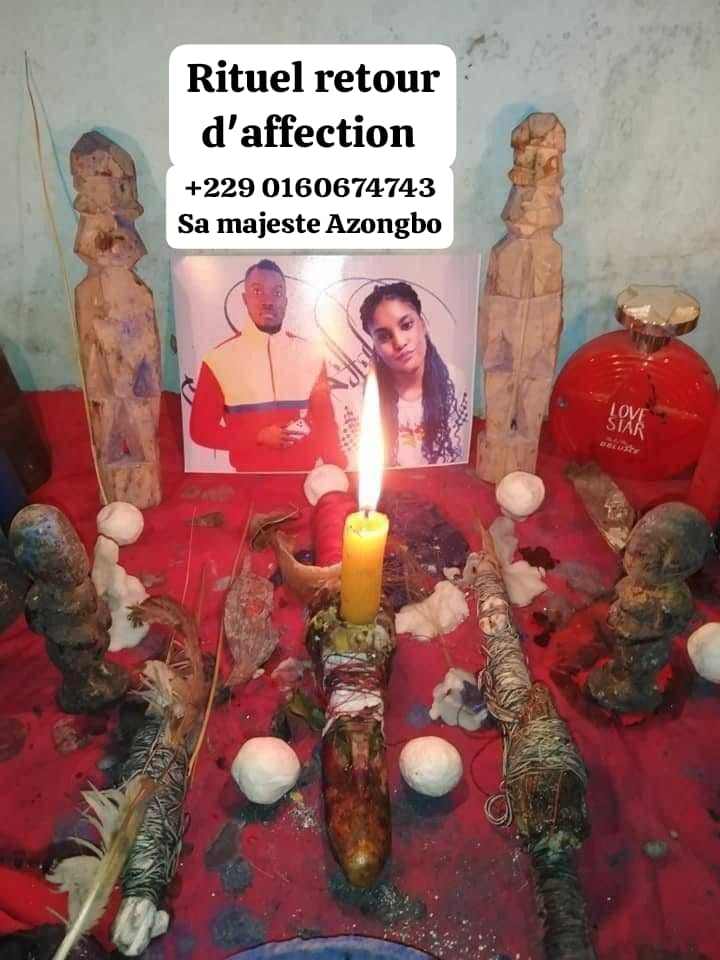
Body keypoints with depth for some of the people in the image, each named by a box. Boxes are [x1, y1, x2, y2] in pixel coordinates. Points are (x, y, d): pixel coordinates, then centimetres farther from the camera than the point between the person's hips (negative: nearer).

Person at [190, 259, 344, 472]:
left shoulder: (310, 353, 0)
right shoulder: (219, 359, -7)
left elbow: (324, 421, 6)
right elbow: (201, 429, -3)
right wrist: (259, 437, -14)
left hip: (305, 474, 2)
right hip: (250, 477, -2)